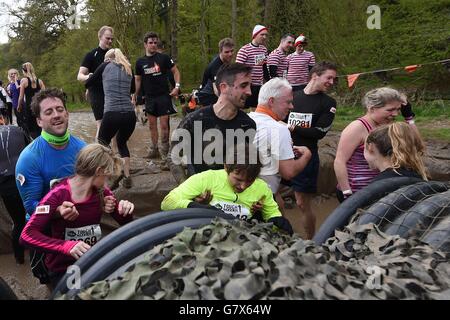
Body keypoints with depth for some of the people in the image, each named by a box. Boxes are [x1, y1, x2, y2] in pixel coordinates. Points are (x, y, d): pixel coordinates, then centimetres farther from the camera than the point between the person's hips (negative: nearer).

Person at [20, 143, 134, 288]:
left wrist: (126, 210, -16)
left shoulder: (102, 193, 0)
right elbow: (27, 235, -26)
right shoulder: (58, 196, -16)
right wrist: (67, 246, -40)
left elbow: (126, 226, 7)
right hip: (62, 269, -4)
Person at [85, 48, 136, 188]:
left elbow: (88, 83, 22)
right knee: (122, 143, 27)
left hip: (112, 113, -3)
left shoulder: (106, 65, 12)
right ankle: (127, 177, 15)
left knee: (103, 143, 21)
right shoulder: (128, 69, 20)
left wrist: (88, 90, 43)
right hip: (130, 114, 3)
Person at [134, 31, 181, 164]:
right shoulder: (140, 62, 7)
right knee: (152, 125, 11)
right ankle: (154, 150, 22)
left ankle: (164, 151, 2)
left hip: (163, 96, -4)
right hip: (149, 98, 4)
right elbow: (137, 80, 15)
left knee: (164, 124, -6)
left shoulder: (163, 57, -2)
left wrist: (177, 86, -12)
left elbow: (175, 71, 1)